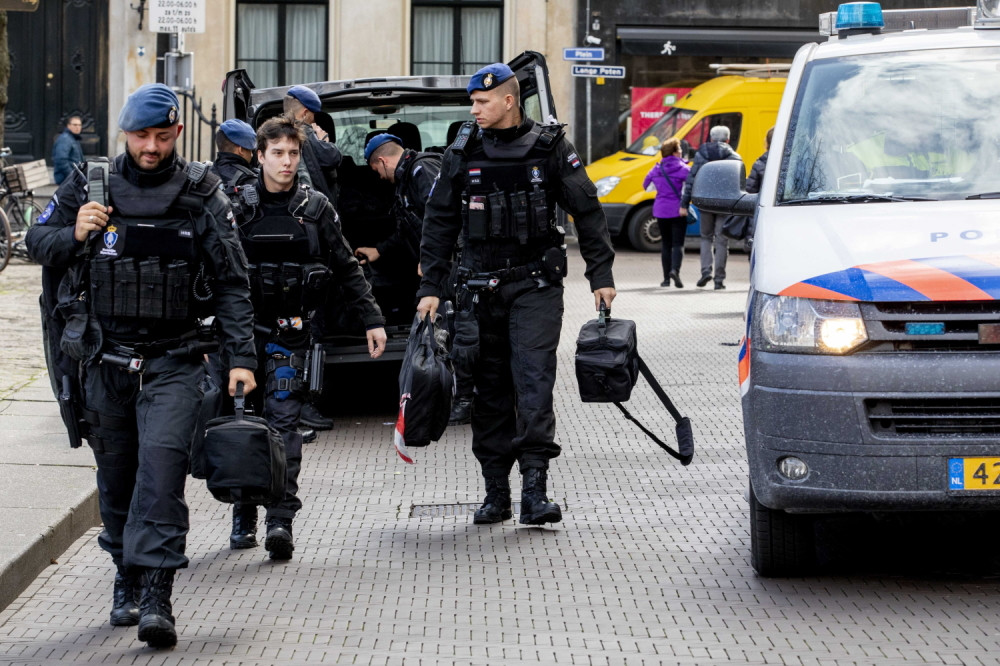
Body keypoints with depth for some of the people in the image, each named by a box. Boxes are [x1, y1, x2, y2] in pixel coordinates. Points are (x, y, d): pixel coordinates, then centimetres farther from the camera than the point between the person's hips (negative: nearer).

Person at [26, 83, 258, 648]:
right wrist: (73, 235, -10)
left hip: (173, 362, -2)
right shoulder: (89, 187, 3)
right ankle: (127, 579, 29)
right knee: (116, 474, 11)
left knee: (162, 462, -17)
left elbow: (231, 281, 2)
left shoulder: (201, 195, 0)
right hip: (106, 361, 3)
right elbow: (37, 241, 13)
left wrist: (241, 357, -6)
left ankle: (156, 596, -20)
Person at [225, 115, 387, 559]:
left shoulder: (316, 209, 5)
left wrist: (373, 319, 6)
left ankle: (281, 519, -15)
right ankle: (244, 518, 16)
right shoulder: (238, 207, 4)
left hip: (290, 333, -1)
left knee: (283, 422, -10)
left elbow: (347, 269, 11)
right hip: (242, 327, 1)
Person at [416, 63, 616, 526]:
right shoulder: (462, 154, 6)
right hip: (482, 286, 3)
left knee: (534, 379, -13)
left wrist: (601, 275, 2)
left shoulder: (550, 147, 0)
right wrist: (430, 286, 5)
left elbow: (587, 211, 5)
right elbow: (439, 222, 10)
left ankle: (534, 490, -17)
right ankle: (496, 492, 12)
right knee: (489, 388, 5)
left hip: (536, 284, -3)